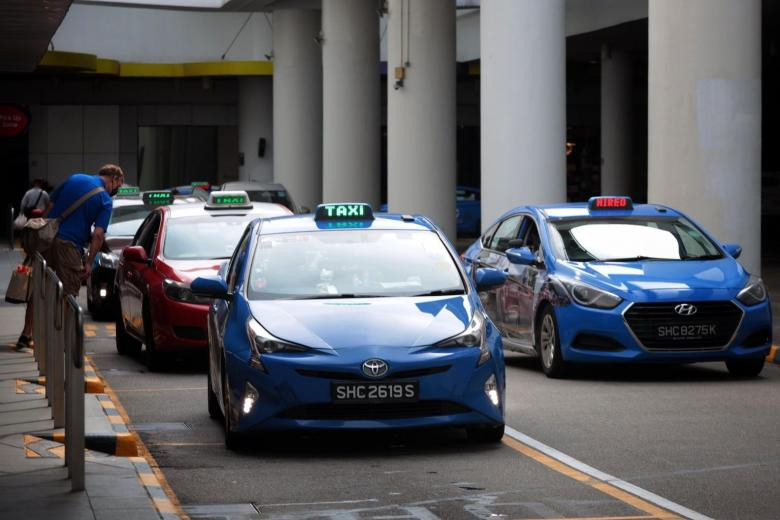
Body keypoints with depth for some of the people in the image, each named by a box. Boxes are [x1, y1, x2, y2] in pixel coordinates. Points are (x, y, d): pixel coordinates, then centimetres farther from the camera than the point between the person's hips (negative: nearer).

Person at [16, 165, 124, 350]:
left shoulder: (74, 179, 11)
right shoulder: (105, 200, -3)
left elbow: (50, 206, 13)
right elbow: (98, 234, -10)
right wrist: (89, 263, -3)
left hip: (47, 237, 5)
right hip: (69, 245, -5)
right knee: (68, 294, 5)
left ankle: (26, 335, 16)